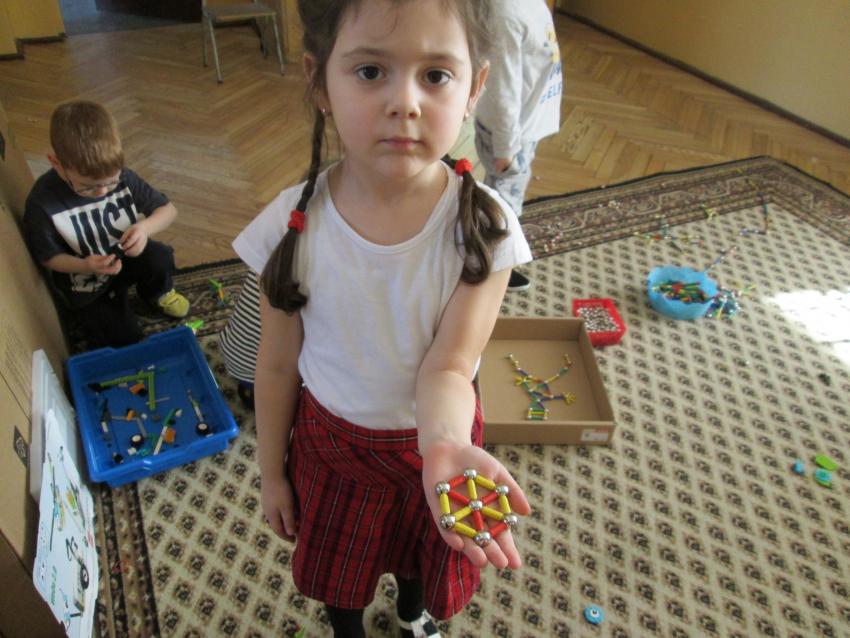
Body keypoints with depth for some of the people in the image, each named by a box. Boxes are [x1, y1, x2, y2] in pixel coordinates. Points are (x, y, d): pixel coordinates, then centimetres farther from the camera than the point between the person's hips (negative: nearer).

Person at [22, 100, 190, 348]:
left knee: (161, 258, -28)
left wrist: (146, 227, -31)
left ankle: (158, 293, 7)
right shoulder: (42, 203, -28)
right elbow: (48, 257, -14)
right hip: (86, 284, -3)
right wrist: (84, 266, -34)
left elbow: (168, 209, -9)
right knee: (124, 340, -14)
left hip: (126, 256, 4)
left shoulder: (122, 177, -20)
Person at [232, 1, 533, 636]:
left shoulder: (481, 226, -26)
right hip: (329, 439, 0)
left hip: (432, 435, 0)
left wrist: (445, 443, -51)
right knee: (337, 561, 28)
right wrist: (271, 470, 1)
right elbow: (278, 364, -11)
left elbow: (447, 365, -28)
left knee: (425, 554, 30)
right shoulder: (295, 225, -23)